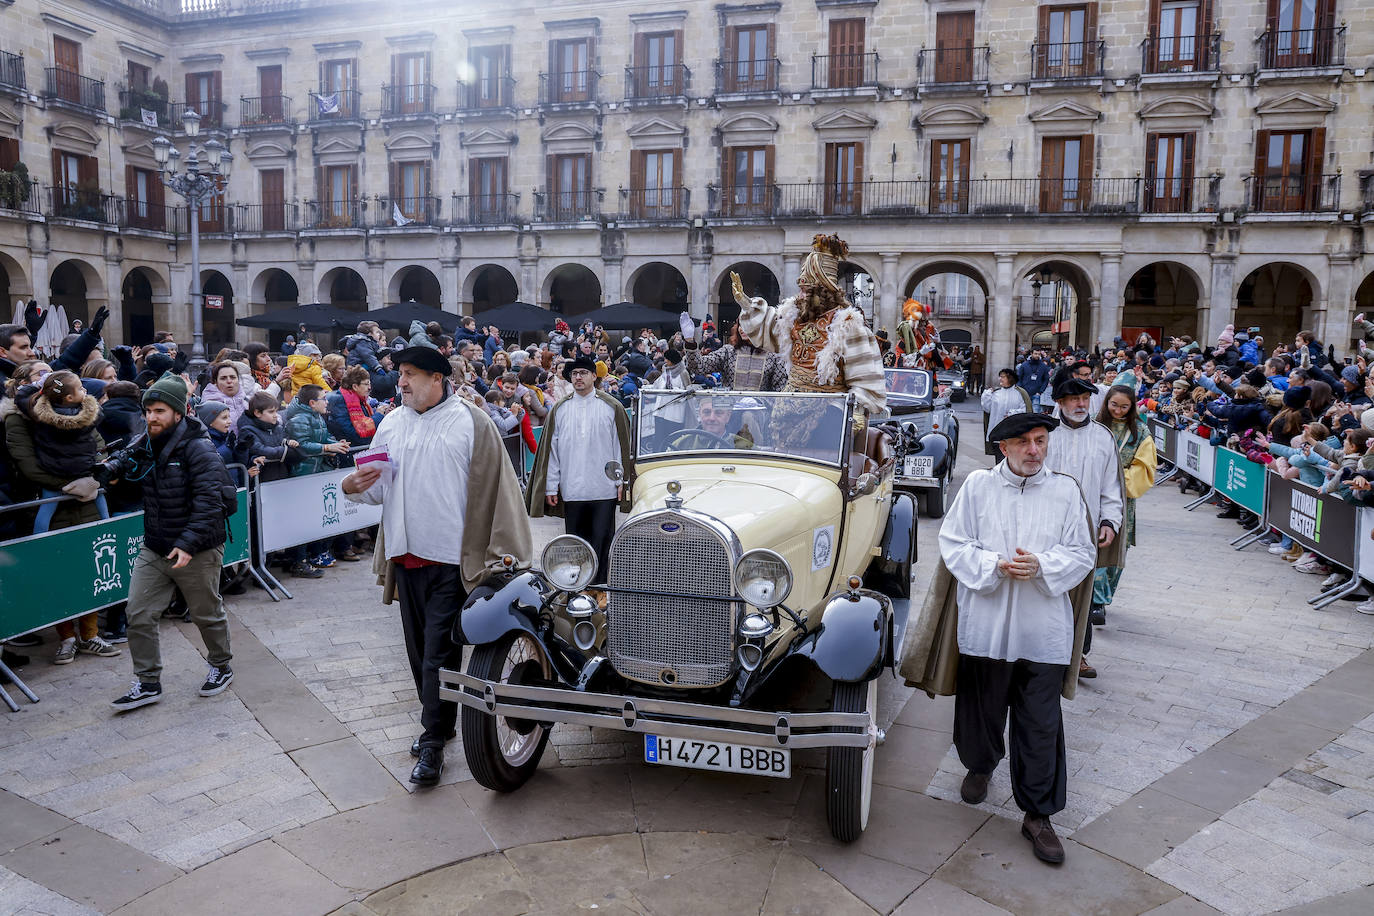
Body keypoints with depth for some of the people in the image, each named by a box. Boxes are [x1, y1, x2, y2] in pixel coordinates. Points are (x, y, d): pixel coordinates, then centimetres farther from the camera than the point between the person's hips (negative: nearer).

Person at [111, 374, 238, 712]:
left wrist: (188, 544, -31)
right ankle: (148, 683, 17)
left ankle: (221, 667, 34)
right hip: (153, 550, 7)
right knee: (139, 615, 4)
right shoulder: (147, 449, 8)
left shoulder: (198, 449, -17)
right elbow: (139, 494, 24)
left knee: (207, 615, 11)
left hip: (197, 553, -7)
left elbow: (209, 502, -25)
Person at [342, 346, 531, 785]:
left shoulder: (471, 422, -4)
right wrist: (355, 486, -11)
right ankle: (437, 721, 32)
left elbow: (496, 488, -6)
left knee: (439, 651, -4)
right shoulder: (392, 424, 11)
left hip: (451, 558, -5)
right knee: (419, 648, 15)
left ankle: (433, 742, 6)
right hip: (406, 555, 6)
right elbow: (380, 489, 13)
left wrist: (504, 551, -9)